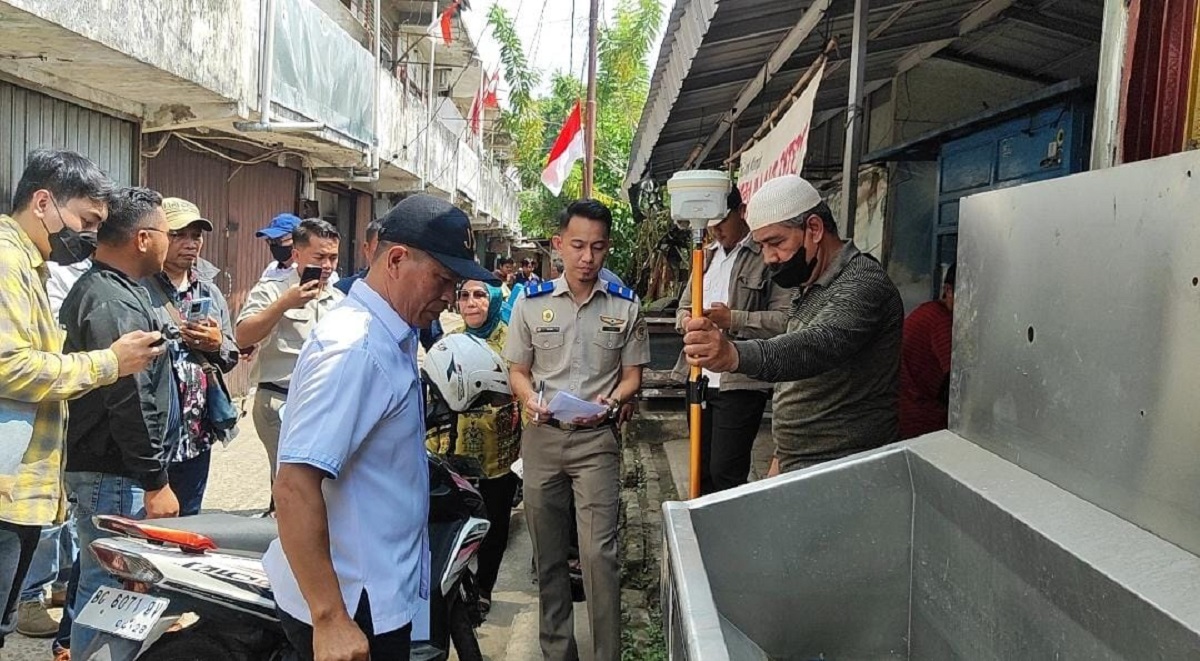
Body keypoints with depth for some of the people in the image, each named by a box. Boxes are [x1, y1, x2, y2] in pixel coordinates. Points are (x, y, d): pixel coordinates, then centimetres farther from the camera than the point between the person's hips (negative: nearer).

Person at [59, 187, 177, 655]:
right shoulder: (113, 302, -20)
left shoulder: (97, 288, 15)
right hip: (114, 475, -11)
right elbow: (129, 402, -24)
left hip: (107, 466, 11)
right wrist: (155, 482, -20)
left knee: (104, 582, 19)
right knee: (108, 587, -3)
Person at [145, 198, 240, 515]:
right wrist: (172, 335, -19)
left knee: (187, 521, 18)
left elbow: (231, 357, 18)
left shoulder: (210, 292, 14)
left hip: (196, 436, 6)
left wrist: (217, 344, -2)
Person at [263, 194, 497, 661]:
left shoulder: (392, 339, 9)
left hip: (382, 593, 10)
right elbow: (294, 487, -29)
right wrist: (330, 619, -29)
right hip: (350, 607, -9)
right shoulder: (355, 346, -23)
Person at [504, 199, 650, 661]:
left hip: (596, 438, -2)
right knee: (548, 553, 12)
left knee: (599, 553, -10)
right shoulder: (531, 302, 2)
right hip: (542, 436, 2)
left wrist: (610, 402, -15)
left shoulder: (625, 306, 1)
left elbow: (632, 375, 6)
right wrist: (531, 401, -13)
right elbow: (518, 371, 8)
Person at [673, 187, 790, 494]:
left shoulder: (767, 255, -9)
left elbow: (786, 319, -16)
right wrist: (684, 318, 0)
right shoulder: (707, 255, 16)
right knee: (702, 471, 17)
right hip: (699, 378, 8)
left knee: (725, 474, -5)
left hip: (740, 384, -7)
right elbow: (685, 302, 23)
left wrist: (734, 319, -23)